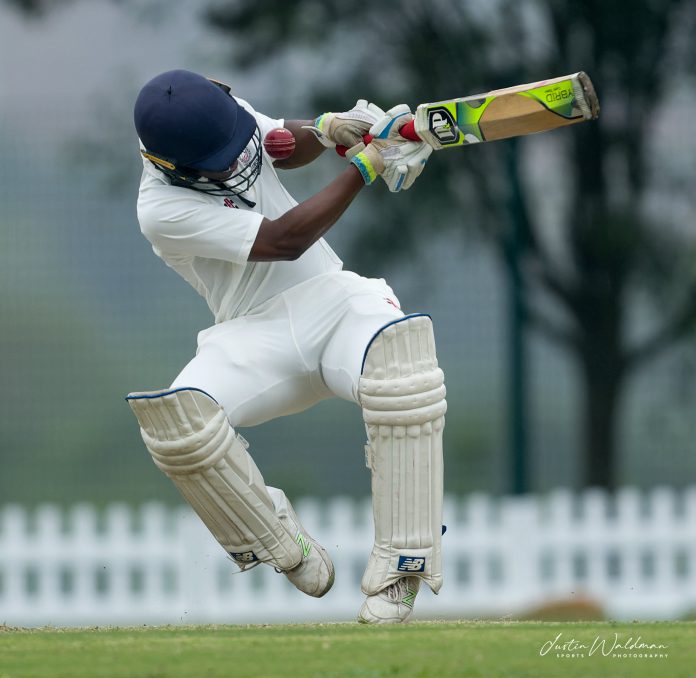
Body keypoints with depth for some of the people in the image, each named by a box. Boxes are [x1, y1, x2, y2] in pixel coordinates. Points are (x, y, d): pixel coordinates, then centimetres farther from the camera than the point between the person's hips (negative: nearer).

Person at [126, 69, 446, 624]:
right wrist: (366, 166, -16)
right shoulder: (163, 210, -18)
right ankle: (288, 551, -10)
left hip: (333, 300, 3)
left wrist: (327, 131, -2)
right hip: (255, 336, -3)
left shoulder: (223, 115, -1)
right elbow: (284, 240, -18)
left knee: (400, 353, -33)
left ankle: (398, 570, -30)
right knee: (176, 415, -33)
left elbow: (285, 146, 22)